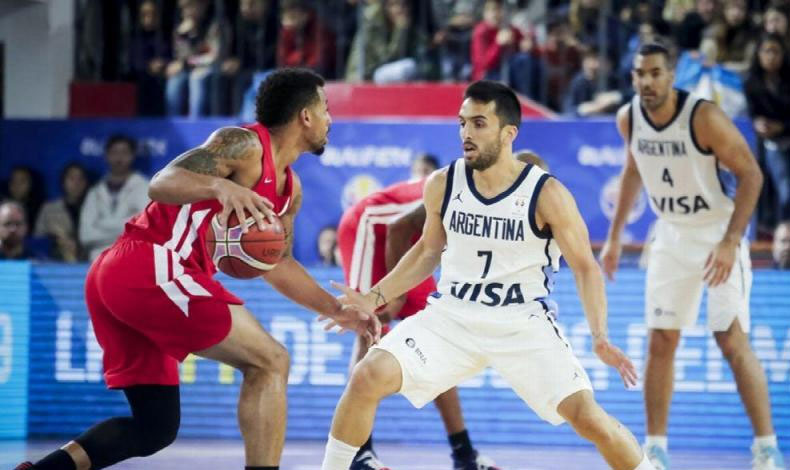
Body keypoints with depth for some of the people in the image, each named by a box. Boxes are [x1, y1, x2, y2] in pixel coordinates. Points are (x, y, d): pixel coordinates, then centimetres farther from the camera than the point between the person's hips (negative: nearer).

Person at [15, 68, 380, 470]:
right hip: (152, 267, -10)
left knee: (156, 427, 12)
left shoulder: (289, 190, 22)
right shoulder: (244, 145, -7)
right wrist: (220, 185, -39)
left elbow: (276, 264, 34)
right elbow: (162, 183, -19)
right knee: (269, 362, -8)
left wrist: (338, 312, 27)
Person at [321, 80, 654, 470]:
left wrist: (600, 336, -21)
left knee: (588, 417, -16)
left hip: (522, 324, -3)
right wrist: (375, 298, 7)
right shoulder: (442, 185, -3)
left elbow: (585, 267, -7)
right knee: (368, 377, -18)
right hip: (451, 318, 3)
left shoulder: (546, 195, -13)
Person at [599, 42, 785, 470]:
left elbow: (750, 174, -20)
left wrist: (730, 242, -27)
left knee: (733, 341, -11)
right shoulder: (628, 118, -5)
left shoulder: (704, 117, -23)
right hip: (671, 237, 5)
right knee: (660, 342, 3)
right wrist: (614, 236, 14)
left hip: (718, 234, -5)